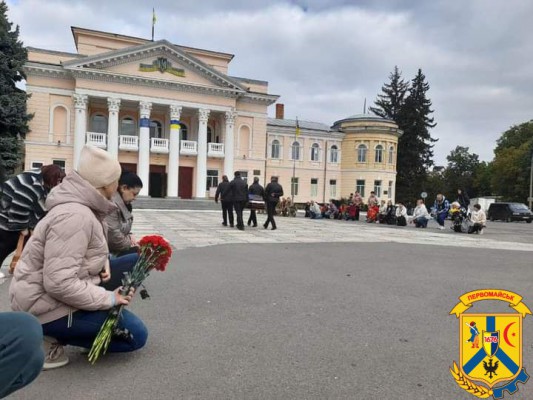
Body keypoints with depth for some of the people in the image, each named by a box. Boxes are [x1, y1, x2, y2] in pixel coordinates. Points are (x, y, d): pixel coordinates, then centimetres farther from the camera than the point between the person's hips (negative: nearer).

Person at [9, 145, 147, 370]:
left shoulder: (83, 207, 6)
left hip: (44, 296, 10)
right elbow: (60, 284, -30)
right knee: (136, 335, -6)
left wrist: (102, 263, -1)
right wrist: (108, 299, -21)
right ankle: (50, 337, -4)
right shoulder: (75, 216, -26)